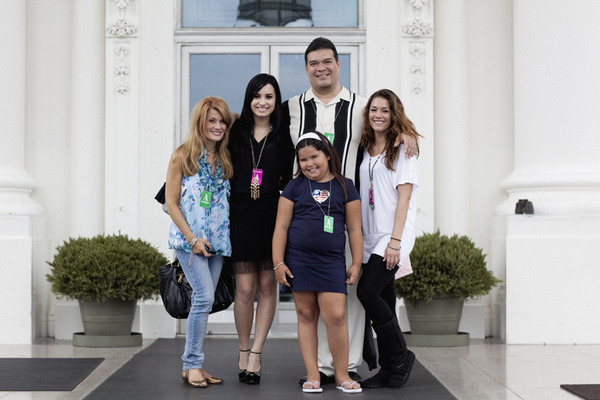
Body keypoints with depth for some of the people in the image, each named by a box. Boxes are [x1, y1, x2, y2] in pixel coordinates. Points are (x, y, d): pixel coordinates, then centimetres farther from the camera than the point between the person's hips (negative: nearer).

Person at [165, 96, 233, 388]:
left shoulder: (224, 159, 11)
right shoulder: (183, 156, -4)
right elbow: (171, 203, -6)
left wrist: (225, 236, 3)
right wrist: (192, 239, -12)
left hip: (216, 240, 5)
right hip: (189, 238, -5)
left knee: (204, 300, 5)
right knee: (204, 296, -15)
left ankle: (193, 365, 12)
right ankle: (192, 364, -5)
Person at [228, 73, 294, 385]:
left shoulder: (283, 136, 6)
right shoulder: (236, 132, 7)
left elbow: (289, 178, 6)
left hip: (271, 215, 0)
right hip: (240, 215, 0)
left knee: (267, 285, 1)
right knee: (245, 288, -3)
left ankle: (255, 353, 7)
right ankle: (244, 352, 14)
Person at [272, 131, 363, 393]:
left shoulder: (344, 187, 7)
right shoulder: (294, 187, 5)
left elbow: (354, 228, 9)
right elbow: (281, 226, 4)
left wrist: (356, 263, 6)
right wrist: (278, 263, -2)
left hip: (332, 261, 0)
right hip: (298, 260, 1)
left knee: (335, 316, -8)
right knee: (306, 315, 4)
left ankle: (342, 374, 6)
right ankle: (312, 375, 10)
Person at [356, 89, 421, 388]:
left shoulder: (402, 148, -3)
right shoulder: (366, 150, 15)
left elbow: (404, 196, -10)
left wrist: (395, 240, -16)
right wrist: (359, 238, 9)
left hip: (393, 235, -6)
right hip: (371, 237, 6)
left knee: (367, 291, -15)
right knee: (383, 299, 5)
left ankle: (399, 357, -1)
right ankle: (388, 368, 11)